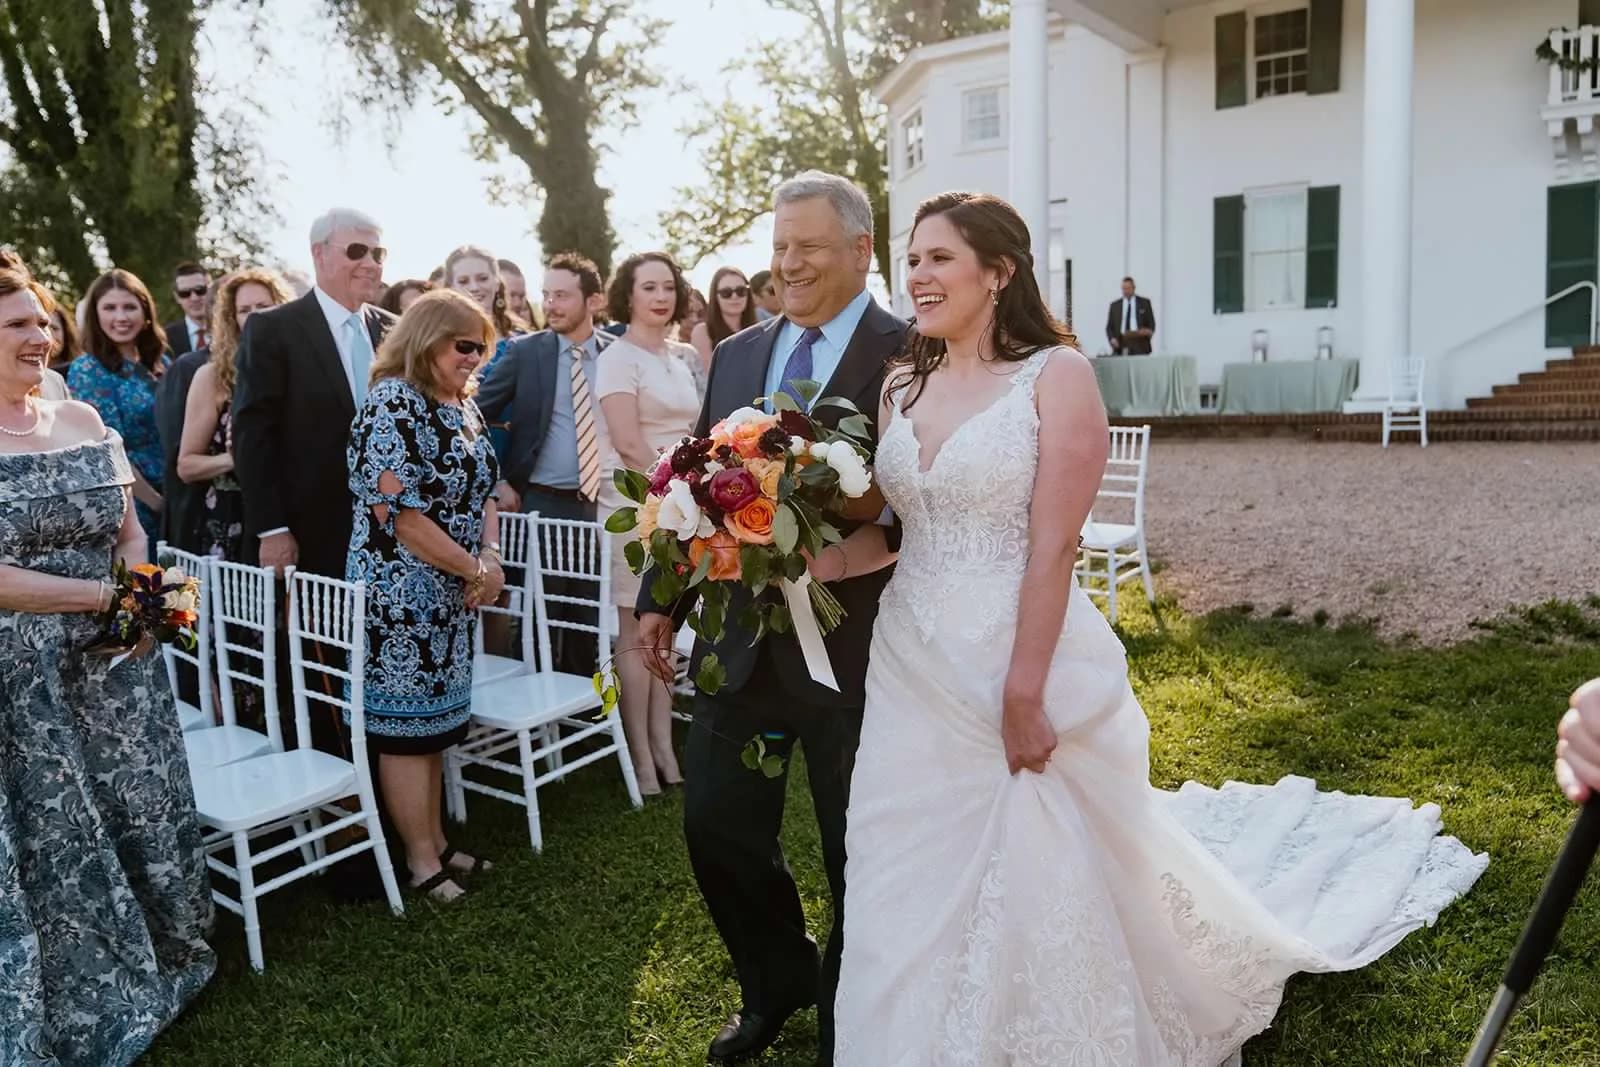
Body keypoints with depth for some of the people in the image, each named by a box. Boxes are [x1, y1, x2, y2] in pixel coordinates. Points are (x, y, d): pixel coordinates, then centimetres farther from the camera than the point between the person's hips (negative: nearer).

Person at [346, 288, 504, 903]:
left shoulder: (463, 406, 10)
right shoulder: (392, 404, -16)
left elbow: (482, 490, 16)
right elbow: (396, 513, -22)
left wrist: (490, 556, -3)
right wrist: (475, 570, -14)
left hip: (450, 596, 8)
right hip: (402, 594, -8)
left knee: (437, 720, 15)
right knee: (406, 723, 2)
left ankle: (435, 842, 28)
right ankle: (422, 863, 13)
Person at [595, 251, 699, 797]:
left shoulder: (684, 356, 13)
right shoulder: (618, 357, -7)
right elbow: (629, 445, -14)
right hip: (635, 502, -6)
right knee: (635, 634, 1)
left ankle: (663, 743, 20)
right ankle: (641, 754, 10)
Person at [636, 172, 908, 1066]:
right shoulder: (736, 355, 9)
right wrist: (663, 598, 9)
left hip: (853, 646, -5)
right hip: (744, 640, 6)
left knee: (857, 850, 12)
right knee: (716, 823, 14)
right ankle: (777, 981, 43)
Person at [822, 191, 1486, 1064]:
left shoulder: (1056, 374, -10)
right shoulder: (902, 385, 8)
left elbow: (1052, 546, -16)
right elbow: (895, 523, 9)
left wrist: (1024, 695, -18)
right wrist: (820, 559, -10)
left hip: (1023, 665, -5)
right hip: (914, 671, 6)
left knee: (1044, 887, 11)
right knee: (919, 895, 13)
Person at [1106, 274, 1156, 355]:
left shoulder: (1145, 302, 12)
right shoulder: (1114, 305, 15)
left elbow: (1151, 323, 10)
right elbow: (1109, 327, 14)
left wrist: (1148, 332, -12)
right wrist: (1112, 339, -5)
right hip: (1120, 346, 1)